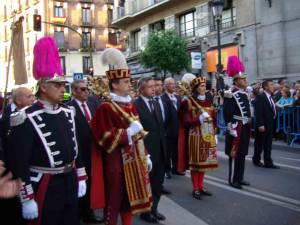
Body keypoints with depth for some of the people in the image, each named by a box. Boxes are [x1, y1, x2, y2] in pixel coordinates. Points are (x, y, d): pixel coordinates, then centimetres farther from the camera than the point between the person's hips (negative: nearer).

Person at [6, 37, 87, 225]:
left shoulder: (68, 113, 5)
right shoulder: (27, 119, -16)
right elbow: (18, 163, -16)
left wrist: (81, 178, 11)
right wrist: (26, 199, -16)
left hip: (69, 182, 7)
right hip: (44, 187, -6)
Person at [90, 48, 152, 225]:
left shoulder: (130, 105, 10)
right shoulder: (105, 108, -15)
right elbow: (105, 139, -20)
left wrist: (145, 156, 14)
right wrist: (128, 132, -18)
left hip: (133, 160, 8)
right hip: (116, 163, -8)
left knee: (130, 199, 18)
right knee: (114, 201, 5)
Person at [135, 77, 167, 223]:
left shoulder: (156, 104, 13)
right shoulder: (135, 105, -13)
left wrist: (163, 143, 10)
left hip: (160, 149, 7)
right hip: (146, 150, -7)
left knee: (158, 182, 16)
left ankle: (153, 209, 32)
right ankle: (145, 212, 24)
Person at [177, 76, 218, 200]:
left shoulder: (208, 102, 11)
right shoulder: (188, 102, -6)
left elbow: (214, 119, 16)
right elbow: (186, 122, -11)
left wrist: (214, 134, 8)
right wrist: (200, 118, -22)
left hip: (208, 136, 6)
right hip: (196, 136, -5)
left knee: (204, 161, 10)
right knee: (195, 162, 1)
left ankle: (201, 187, 23)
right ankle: (195, 189, 12)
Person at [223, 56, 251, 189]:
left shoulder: (244, 93, 13)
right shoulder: (230, 95, -15)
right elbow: (227, 114, -17)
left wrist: (249, 127, 18)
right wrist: (231, 128, -19)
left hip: (245, 128, 9)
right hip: (237, 128, -9)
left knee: (242, 154, 14)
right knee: (234, 154, -1)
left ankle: (240, 178, 25)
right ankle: (233, 180, 9)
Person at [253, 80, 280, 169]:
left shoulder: (270, 97, 11)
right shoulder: (260, 97, -13)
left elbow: (272, 110, 11)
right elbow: (258, 112, -18)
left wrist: (273, 123, 4)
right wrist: (260, 125, -21)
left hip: (270, 125, 7)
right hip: (263, 125, -7)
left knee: (268, 145, 9)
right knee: (259, 144, 7)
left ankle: (268, 163, 15)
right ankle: (256, 160, 22)